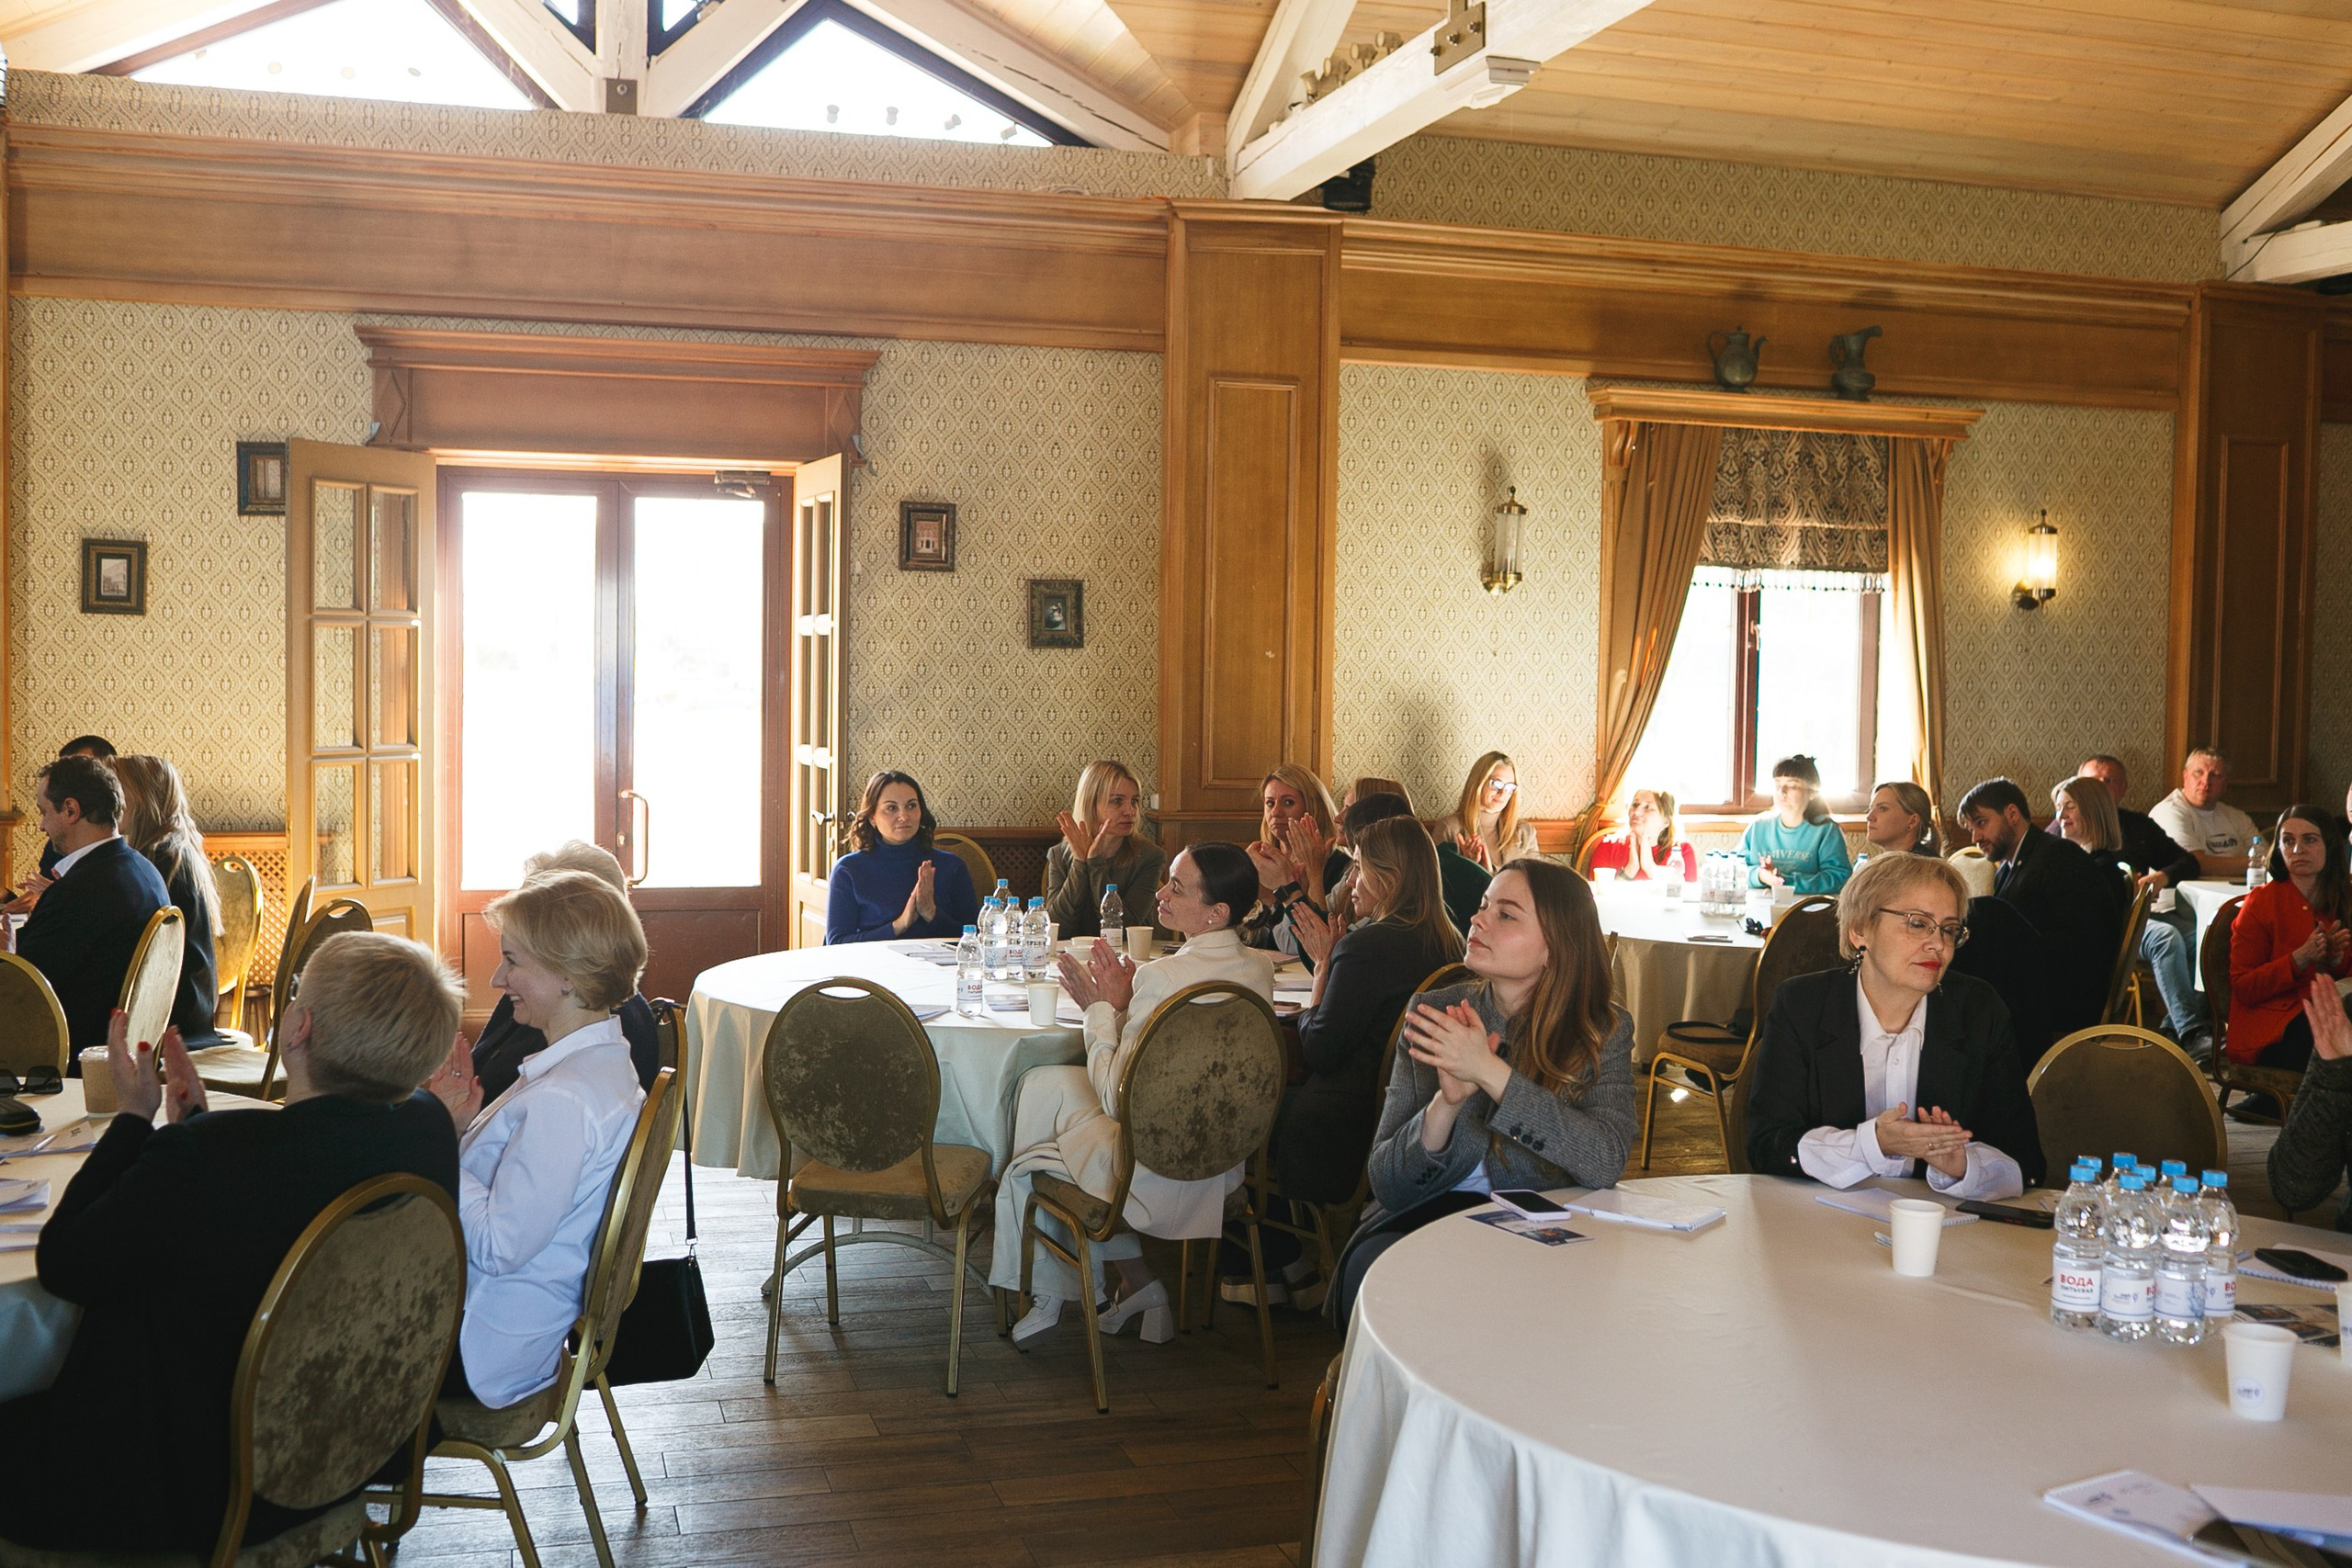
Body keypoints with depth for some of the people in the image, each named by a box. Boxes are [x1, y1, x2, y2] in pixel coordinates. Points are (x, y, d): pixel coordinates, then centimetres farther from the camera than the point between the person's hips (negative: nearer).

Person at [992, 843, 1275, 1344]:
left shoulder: (1163, 977, -27)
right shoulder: (1258, 968, -4)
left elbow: (1119, 1099, -20)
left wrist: (1099, 1008, -9)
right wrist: (1122, 1004, 1)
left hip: (1156, 1180, -7)